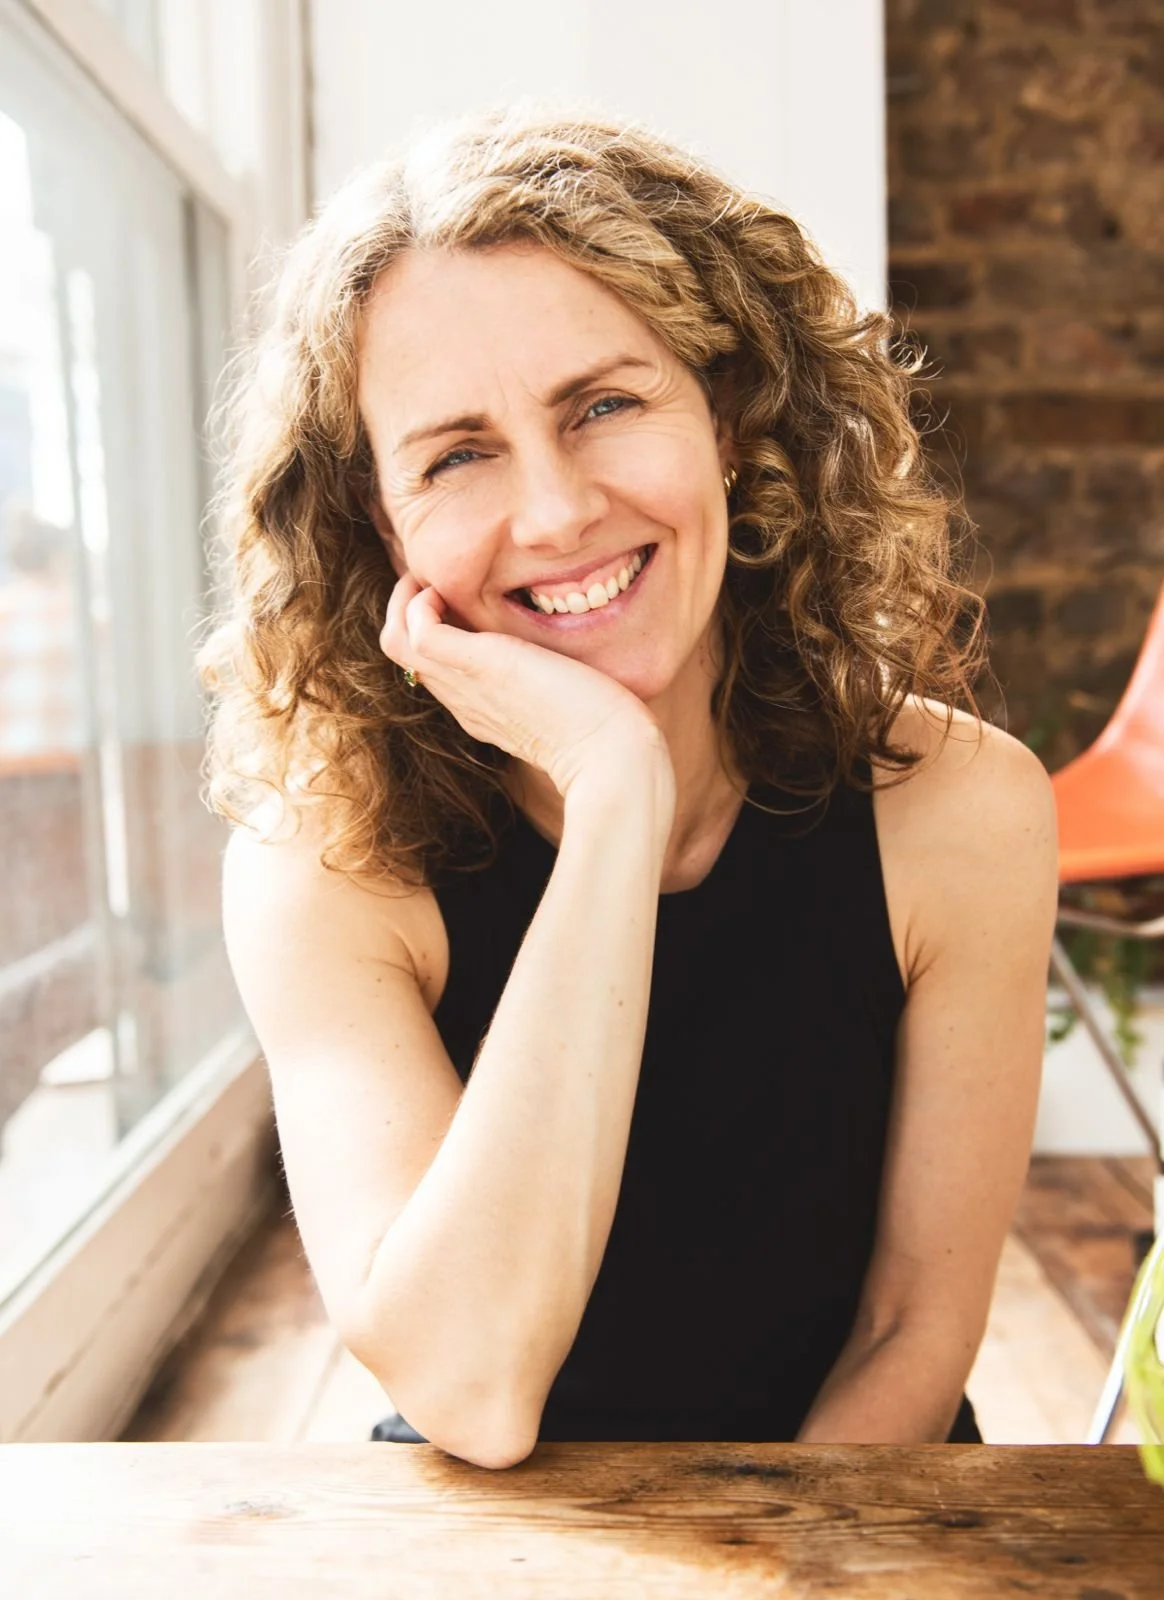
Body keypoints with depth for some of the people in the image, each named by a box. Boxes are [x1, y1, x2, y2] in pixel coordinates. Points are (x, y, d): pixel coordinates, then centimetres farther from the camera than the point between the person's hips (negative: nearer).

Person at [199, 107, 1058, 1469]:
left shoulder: (959, 812, -17)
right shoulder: (319, 865, -18)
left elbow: (916, 1334, -8)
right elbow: (467, 1392, -29)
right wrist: (615, 795, -33)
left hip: (854, 1495, 2)